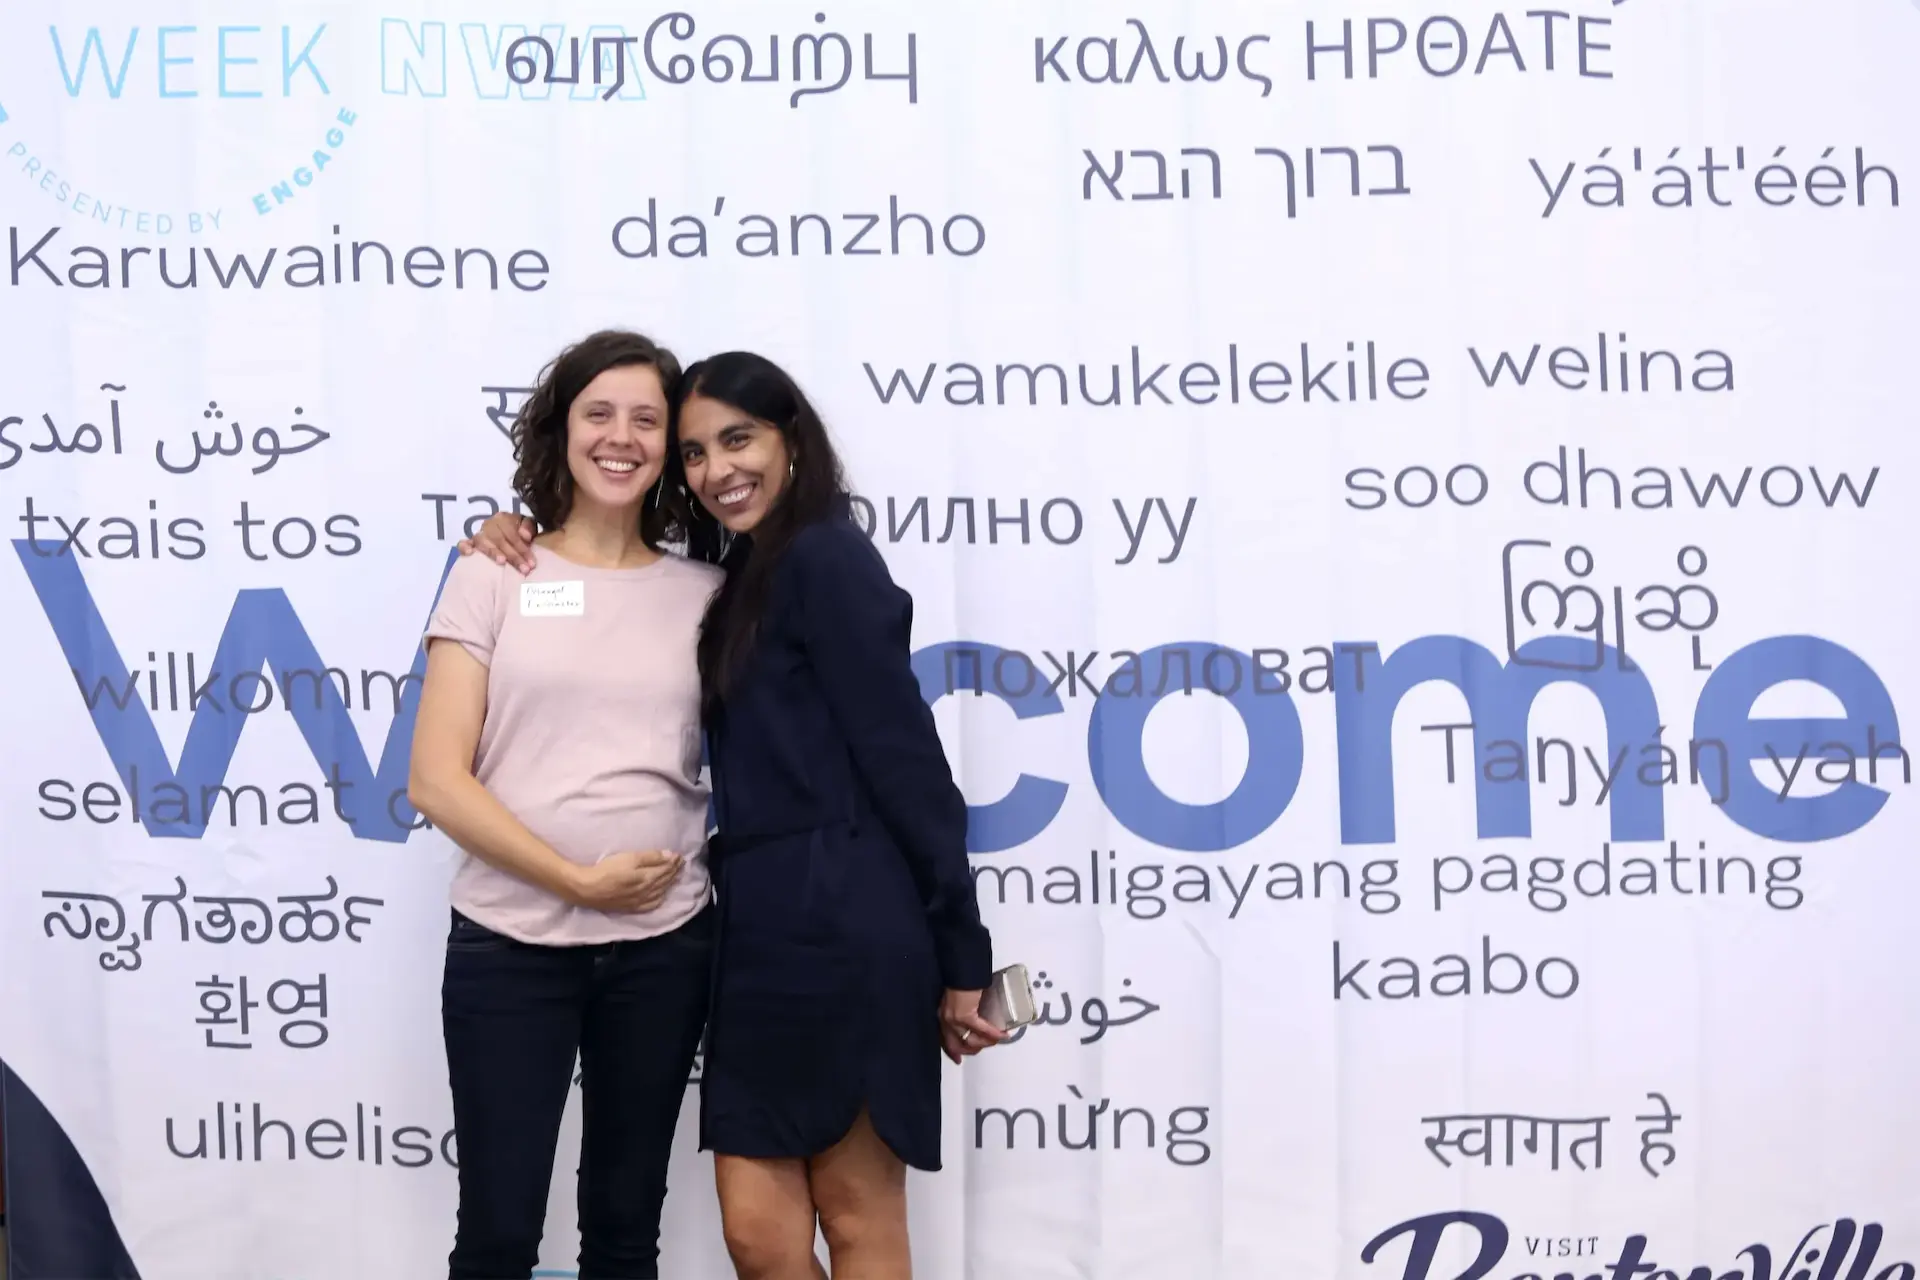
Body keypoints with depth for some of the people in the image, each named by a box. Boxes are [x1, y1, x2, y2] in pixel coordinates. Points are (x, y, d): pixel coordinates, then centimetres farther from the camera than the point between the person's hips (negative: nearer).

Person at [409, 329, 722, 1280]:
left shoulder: (705, 593, 6)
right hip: (509, 944, -2)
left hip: (664, 946, 2)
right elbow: (435, 780, -7)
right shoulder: (492, 578, 0)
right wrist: (578, 880, -13)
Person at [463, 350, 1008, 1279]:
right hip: (767, 928, 9)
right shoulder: (737, 586, 20)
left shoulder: (824, 558, -7)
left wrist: (962, 958, -11)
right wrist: (521, 541, 9)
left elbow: (907, 763, -10)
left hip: (836, 926, -8)